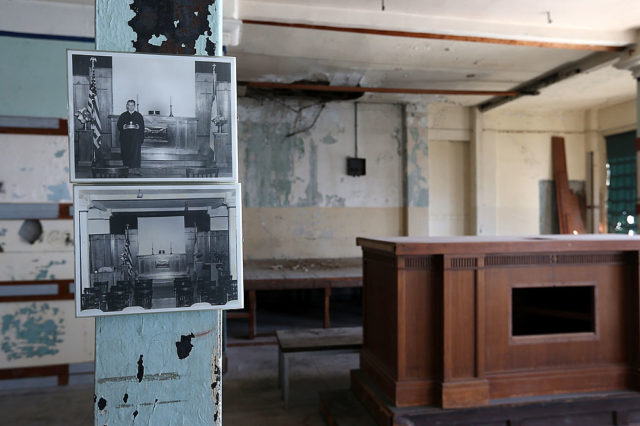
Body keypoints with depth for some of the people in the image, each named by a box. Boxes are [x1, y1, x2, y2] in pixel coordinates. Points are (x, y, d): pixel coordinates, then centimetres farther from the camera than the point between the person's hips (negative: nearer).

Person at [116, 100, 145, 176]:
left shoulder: (139, 115, 13)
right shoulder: (123, 115, 15)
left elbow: (142, 127, 10)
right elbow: (119, 125, 9)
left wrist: (138, 127, -8)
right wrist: (123, 127, -10)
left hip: (136, 136, -2)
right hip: (125, 137, 2)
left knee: (135, 152, -14)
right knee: (126, 152, 1)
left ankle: (136, 169, -19)